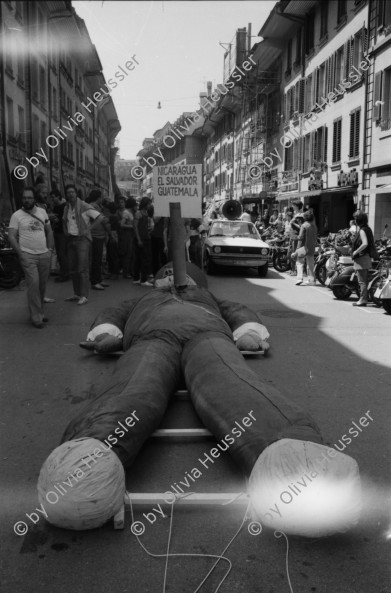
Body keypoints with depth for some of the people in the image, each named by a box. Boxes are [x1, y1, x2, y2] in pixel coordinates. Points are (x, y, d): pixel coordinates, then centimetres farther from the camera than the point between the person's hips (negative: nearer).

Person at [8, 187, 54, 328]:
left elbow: (49, 231, 17)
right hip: (28, 256, -4)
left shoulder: (42, 212, 10)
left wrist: (50, 249, 7)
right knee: (33, 284, -12)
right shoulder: (16, 215, -2)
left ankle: (39, 311, 22)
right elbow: (11, 237, -5)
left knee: (42, 285, 8)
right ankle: (36, 316, -6)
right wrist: (21, 254, -13)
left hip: (44, 255, 4)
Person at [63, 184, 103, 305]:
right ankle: (77, 294, 19)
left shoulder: (84, 206, -9)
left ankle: (84, 296, -6)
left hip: (82, 239, -7)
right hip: (70, 239, 7)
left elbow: (99, 217, -11)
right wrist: (65, 230, 11)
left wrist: (88, 229, -13)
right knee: (72, 269, 10)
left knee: (83, 269, -9)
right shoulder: (66, 208, 11)